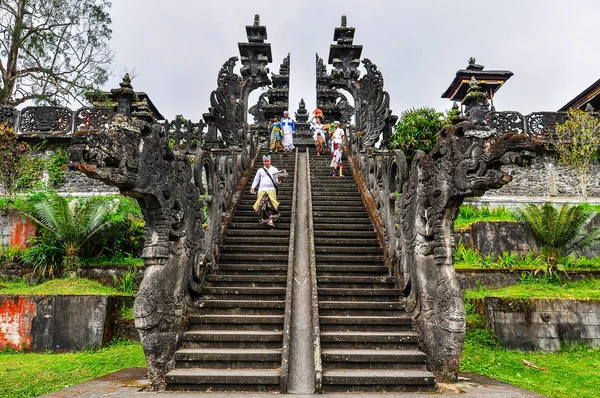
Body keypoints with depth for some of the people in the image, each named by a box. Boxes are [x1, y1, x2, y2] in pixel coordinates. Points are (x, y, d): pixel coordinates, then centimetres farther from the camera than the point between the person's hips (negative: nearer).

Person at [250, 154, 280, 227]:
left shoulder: (275, 169, 13)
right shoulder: (260, 170, 14)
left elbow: (276, 181, 13)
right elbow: (256, 179, 17)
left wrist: (278, 180, -10)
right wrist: (252, 188, 4)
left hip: (271, 189, -1)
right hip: (262, 190, 1)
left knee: (271, 204, -18)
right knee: (262, 205, -8)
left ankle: (271, 221, -26)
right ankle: (263, 219, 9)